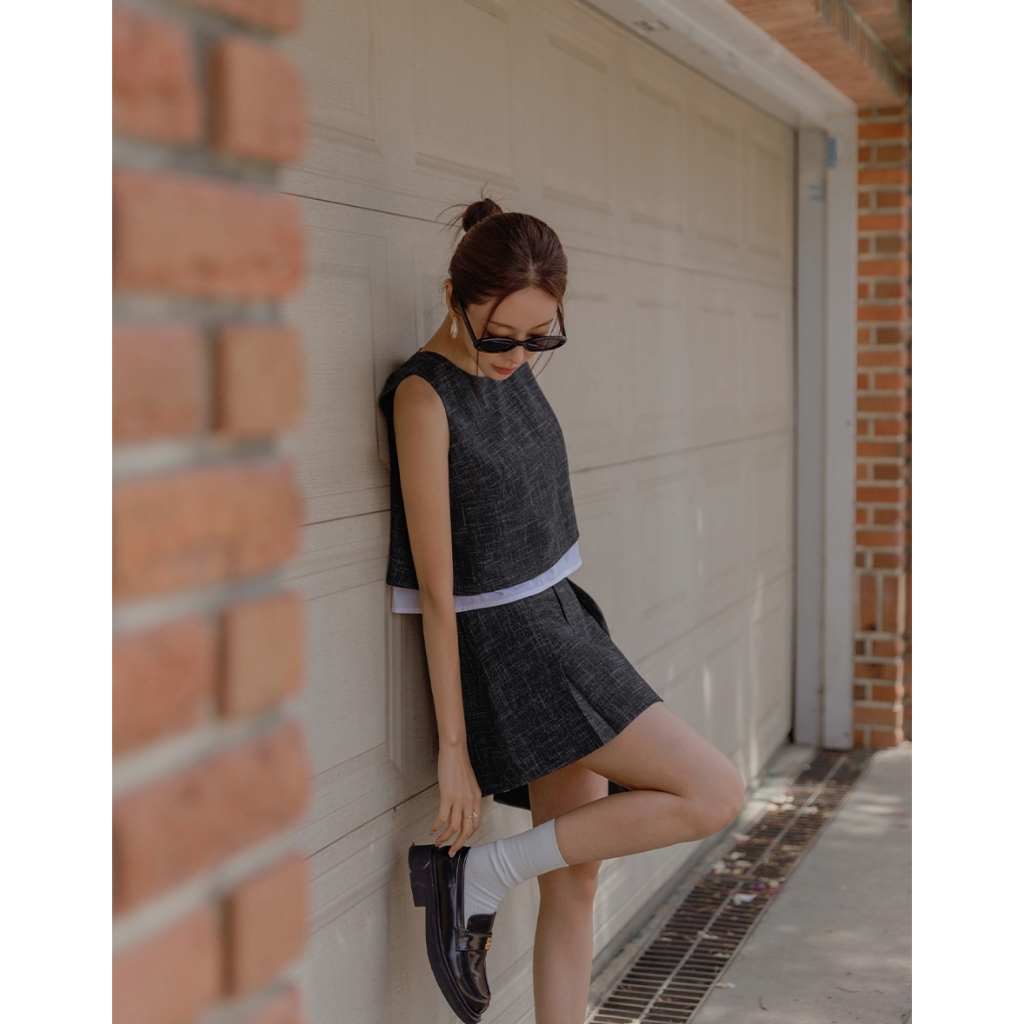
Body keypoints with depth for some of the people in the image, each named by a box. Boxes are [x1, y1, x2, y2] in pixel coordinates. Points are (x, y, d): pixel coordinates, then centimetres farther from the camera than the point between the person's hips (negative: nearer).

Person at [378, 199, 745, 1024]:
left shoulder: (511, 367, 5)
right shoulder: (424, 397, -18)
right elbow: (435, 590, -18)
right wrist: (455, 747, -15)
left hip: (561, 625, 8)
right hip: (508, 653, -8)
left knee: (576, 880, 10)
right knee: (715, 793, -9)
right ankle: (474, 877, -2)